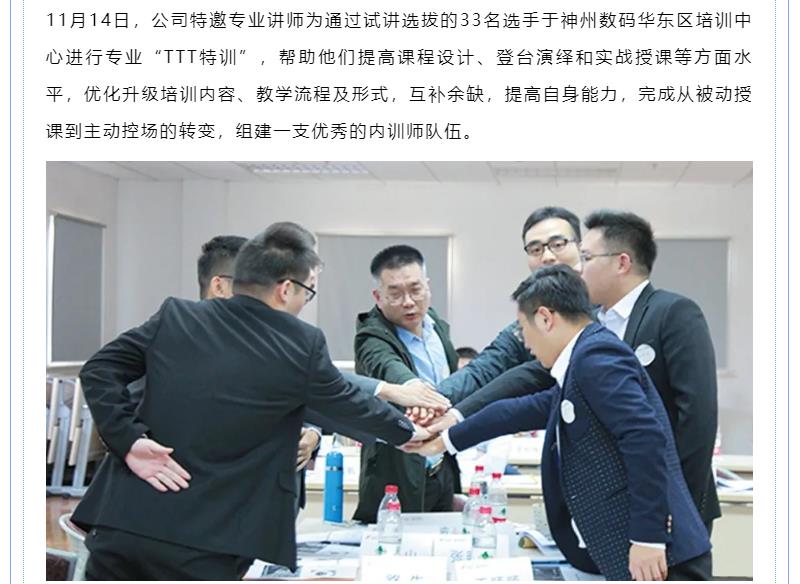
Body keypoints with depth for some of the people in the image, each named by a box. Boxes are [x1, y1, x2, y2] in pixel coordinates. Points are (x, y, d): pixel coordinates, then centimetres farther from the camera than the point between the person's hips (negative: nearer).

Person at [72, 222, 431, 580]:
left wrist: (129, 439, -2)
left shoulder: (175, 316, 5)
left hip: (122, 521, 4)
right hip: (204, 544, -4)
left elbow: (98, 370, 3)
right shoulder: (303, 346, -2)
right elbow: (350, 403, 13)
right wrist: (408, 432, 30)